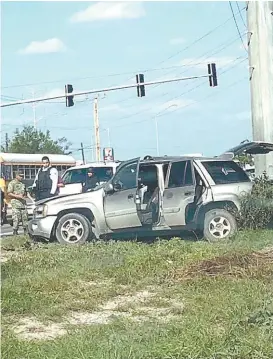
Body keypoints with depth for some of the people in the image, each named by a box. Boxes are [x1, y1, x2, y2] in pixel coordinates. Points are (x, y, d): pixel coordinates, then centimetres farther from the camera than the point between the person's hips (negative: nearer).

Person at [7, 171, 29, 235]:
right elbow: (9, 193, -9)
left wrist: (25, 196, 6)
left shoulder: (23, 184, 20)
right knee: (16, 219, -8)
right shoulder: (12, 183, -2)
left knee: (25, 218, 5)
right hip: (16, 204, -7)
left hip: (23, 203, 7)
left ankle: (26, 232, 12)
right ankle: (15, 233, -3)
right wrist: (17, 196, -17)